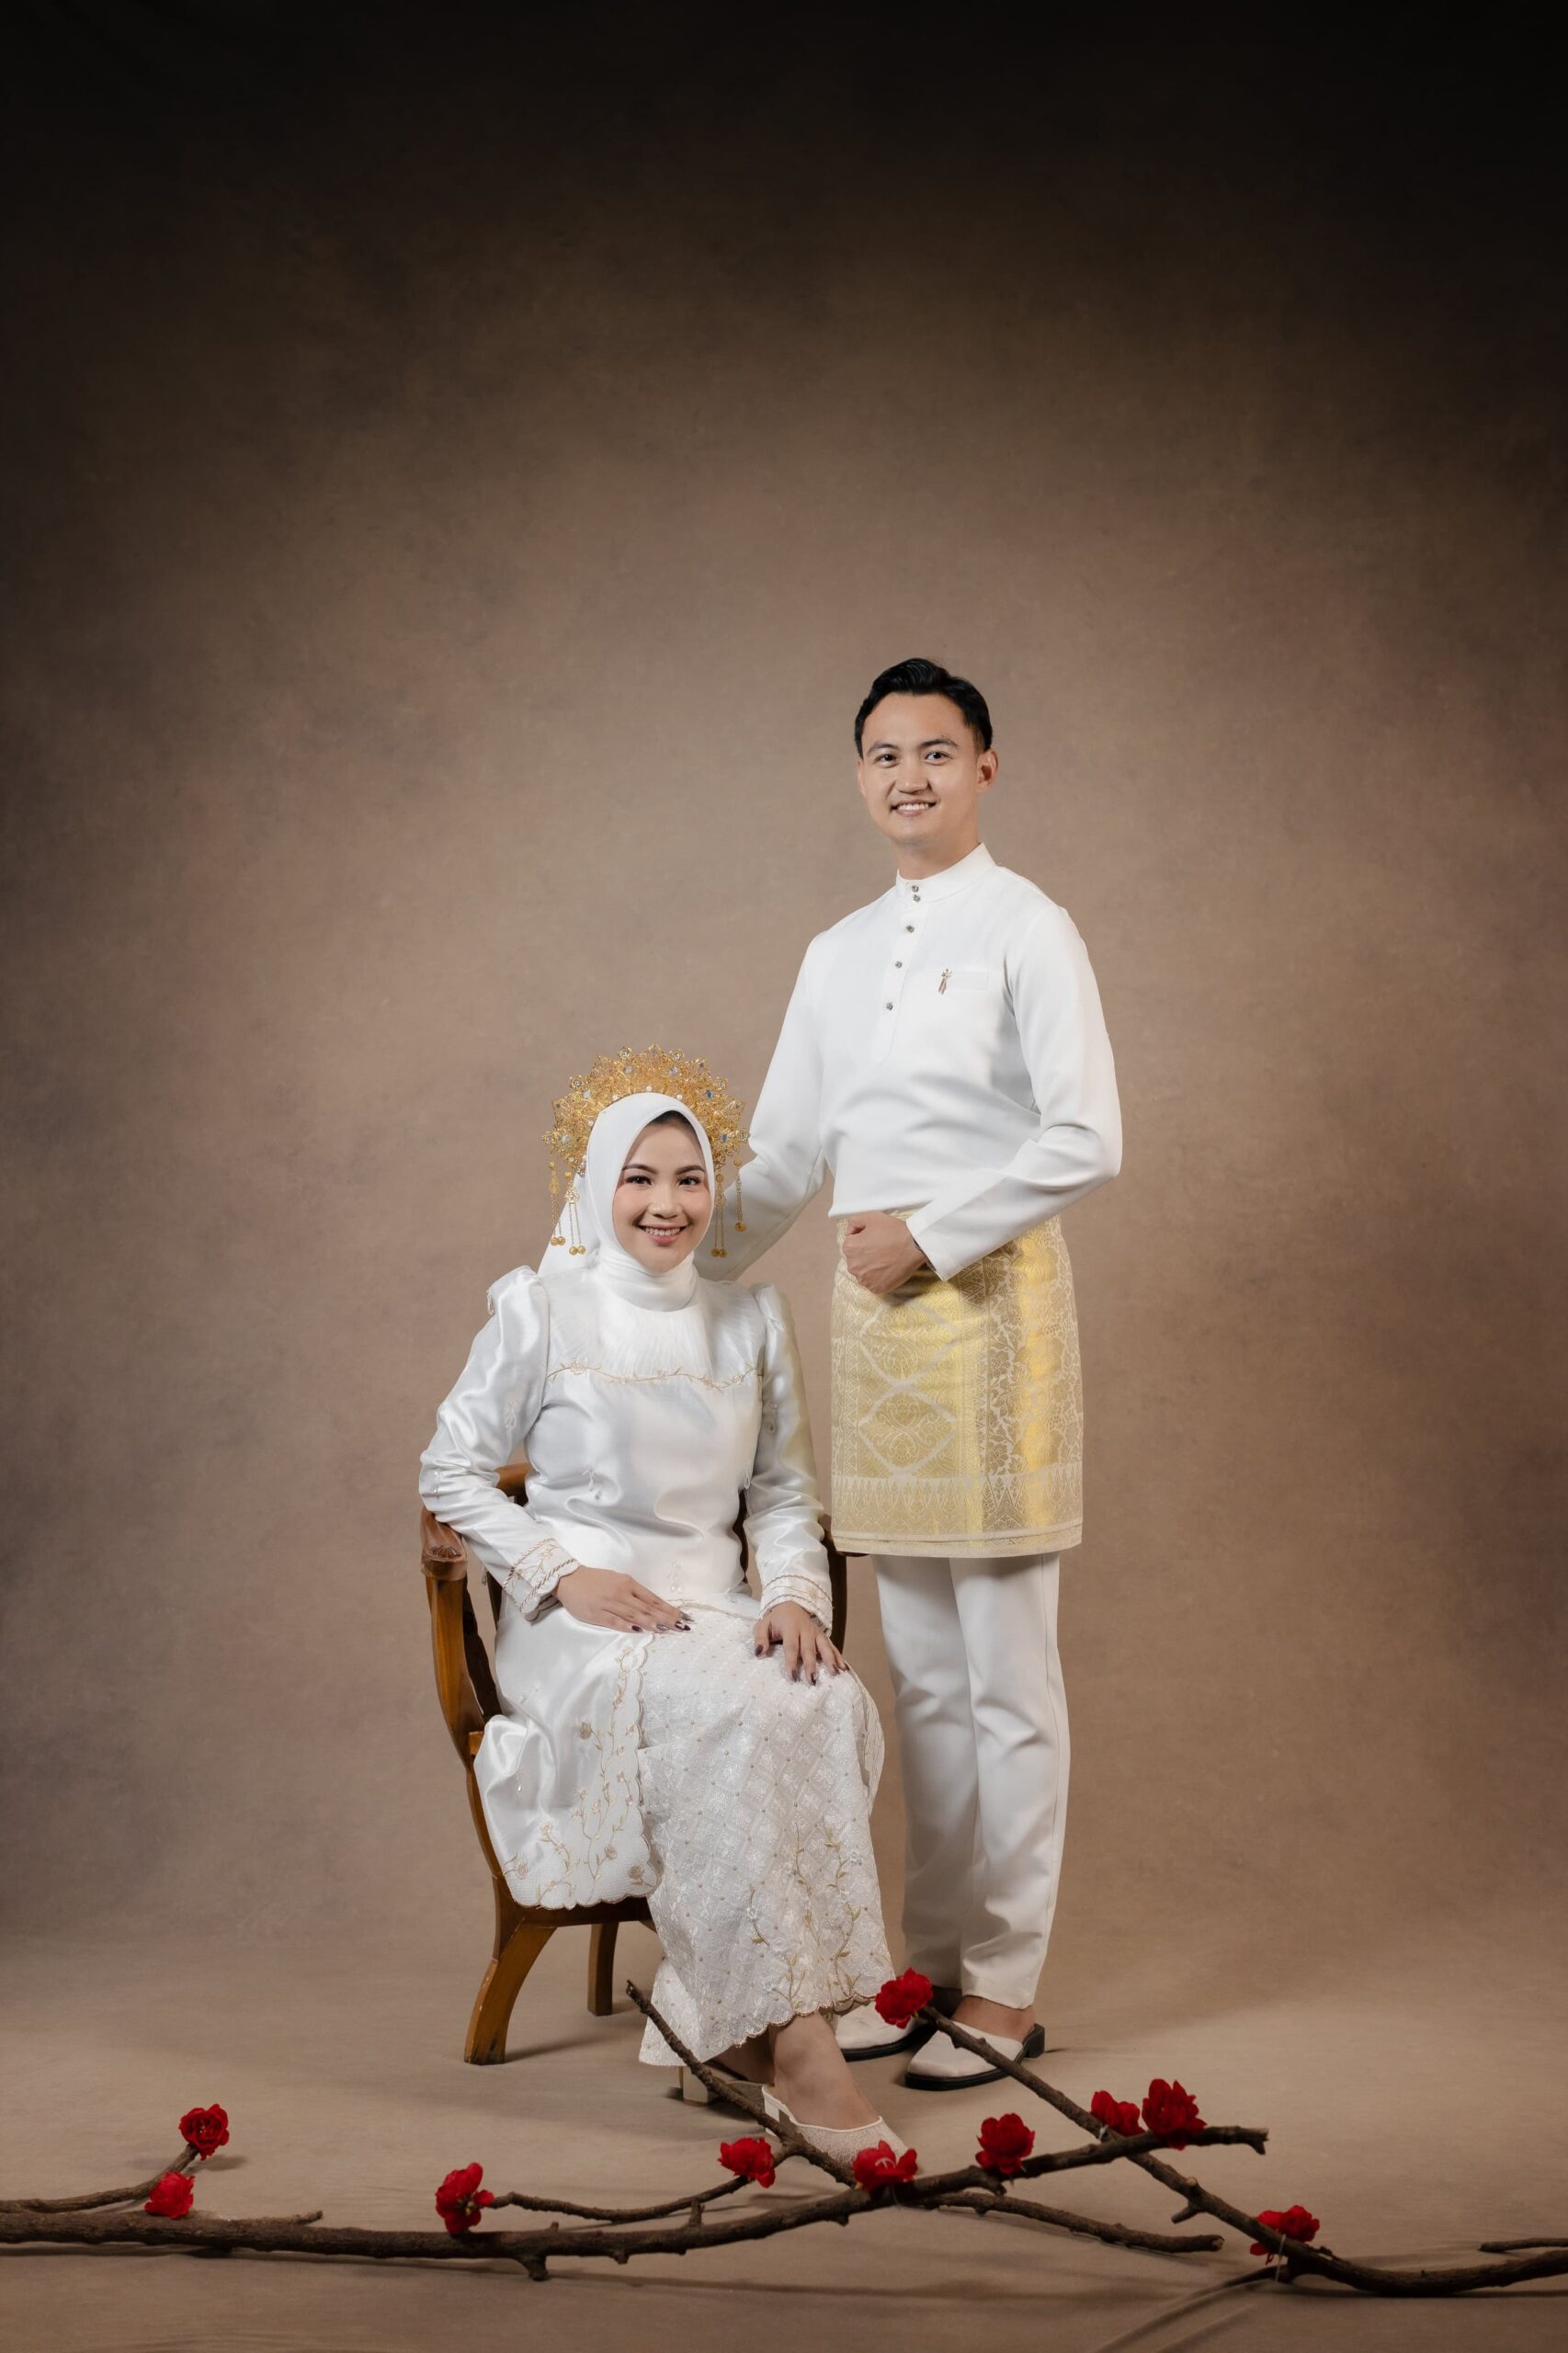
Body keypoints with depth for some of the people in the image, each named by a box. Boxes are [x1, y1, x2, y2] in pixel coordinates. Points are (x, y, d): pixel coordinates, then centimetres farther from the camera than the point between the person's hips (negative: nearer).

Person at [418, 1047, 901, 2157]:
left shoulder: (753, 1319, 14)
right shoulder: (541, 1309, 3)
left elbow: (786, 1490, 16)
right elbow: (452, 1468, 5)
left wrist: (797, 1594, -4)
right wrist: (563, 1573, -8)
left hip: (714, 1611, 4)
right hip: (578, 1623, -4)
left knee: (833, 1706, -31)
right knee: (724, 1712, -36)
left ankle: (716, 2008, -23)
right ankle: (793, 2036, -32)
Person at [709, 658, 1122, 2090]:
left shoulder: (1027, 932, -4)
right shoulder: (838, 956, 16)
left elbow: (1086, 1141, -12)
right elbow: (783, 1154, 22)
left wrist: (928, 1233, -12)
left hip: (990, 1295, -7)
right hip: (876, 1314, 7)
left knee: (1006, 1676, -2)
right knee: (923, 1675, 11)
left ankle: (1006, 1985, 6)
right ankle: (937, 1961, 19)